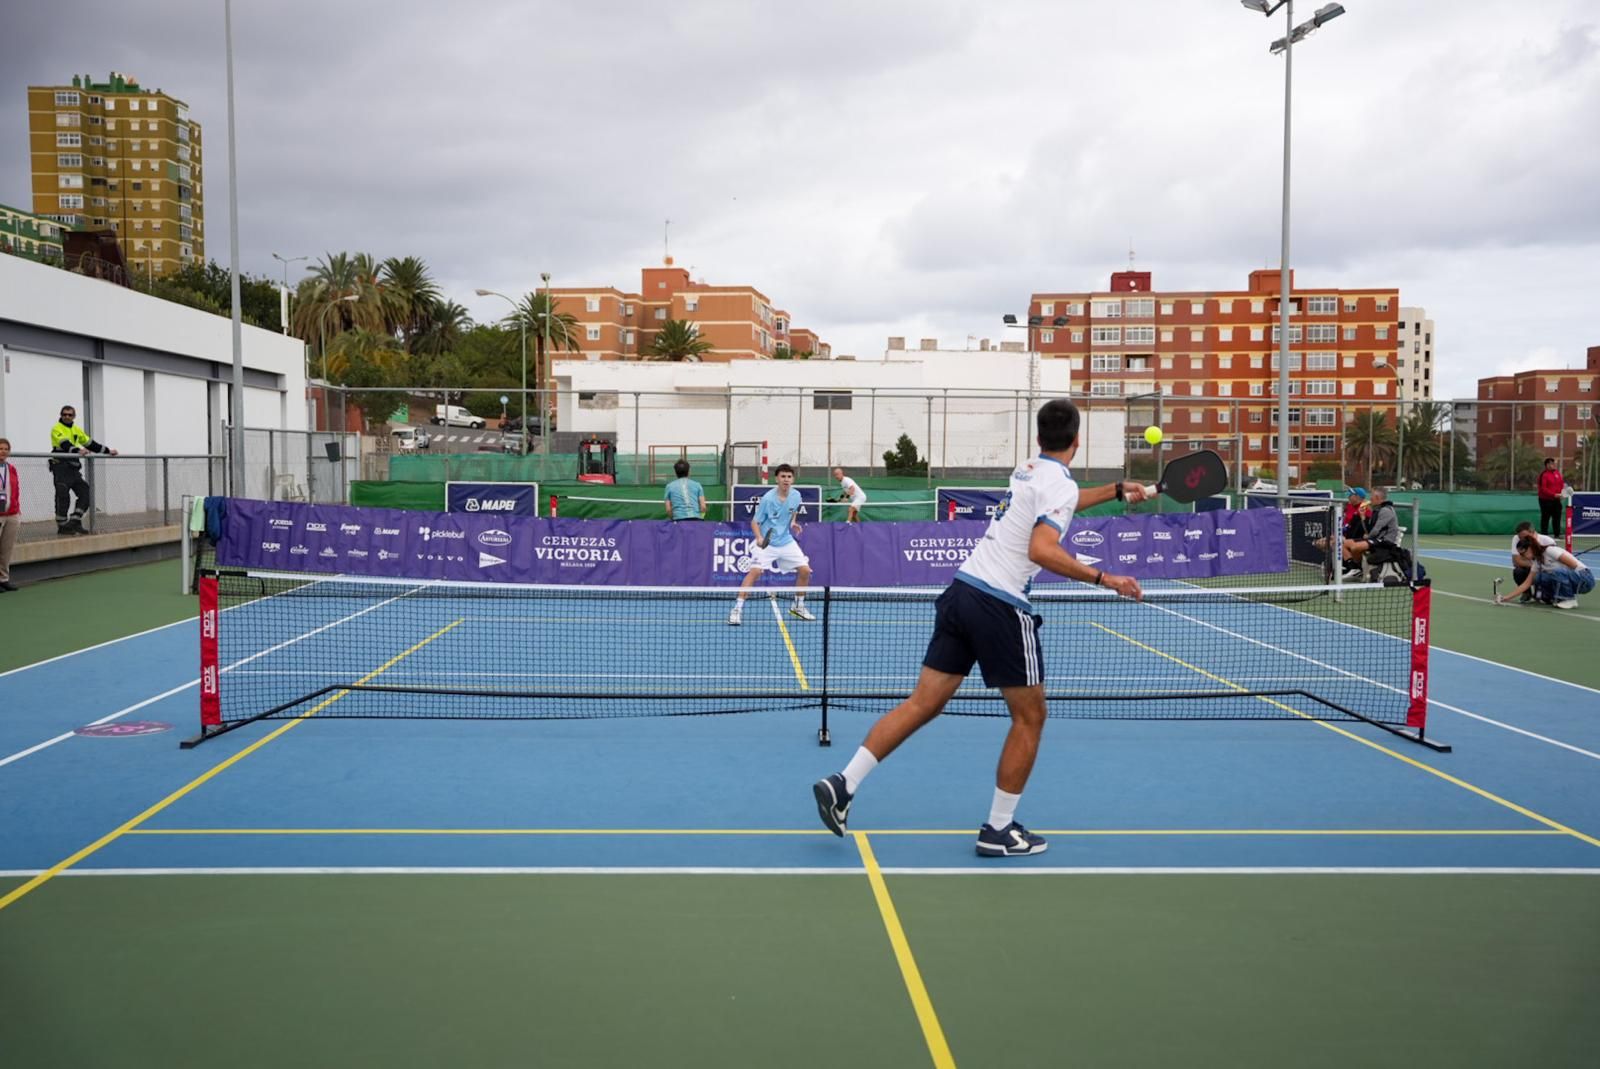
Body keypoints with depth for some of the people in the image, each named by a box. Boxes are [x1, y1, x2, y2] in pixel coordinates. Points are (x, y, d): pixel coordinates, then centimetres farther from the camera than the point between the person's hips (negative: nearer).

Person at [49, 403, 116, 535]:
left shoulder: (77, 430, 18)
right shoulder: (57, 429, -5)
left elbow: (90, 443, 23)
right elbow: (64, 444, -22)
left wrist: (108, 451, 20)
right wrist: (78, 450, -40)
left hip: (73, 467, 7)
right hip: (61, 466, -7)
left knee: (85, 492, 2)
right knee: (63, 497, -7)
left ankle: (75, 521, 8)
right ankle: (62, 526, 0)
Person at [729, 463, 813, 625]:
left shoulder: (796, 496, -4)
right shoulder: (767, 498, -18)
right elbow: (755, 522, -12)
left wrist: (793, 522, 1)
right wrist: (759, 537, -29)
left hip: (786, 541, 5)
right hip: (766, 543, -5)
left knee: (805, 570, 0)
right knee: (755, 571, -21)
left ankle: (798, 607, 21)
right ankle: (738, 609, -15)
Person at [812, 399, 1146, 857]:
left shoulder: (1028, 471, 18)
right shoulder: (1060, 482, -8)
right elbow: (1042, 550, -24)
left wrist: (1116, 490, 42)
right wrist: (1103, 578, -21)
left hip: (961, 591, 8)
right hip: (1001, 607, -8)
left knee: (924, 703, 9)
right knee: (1030, 717, 9)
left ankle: (843, 784, 3)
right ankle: (998, 830, 13)